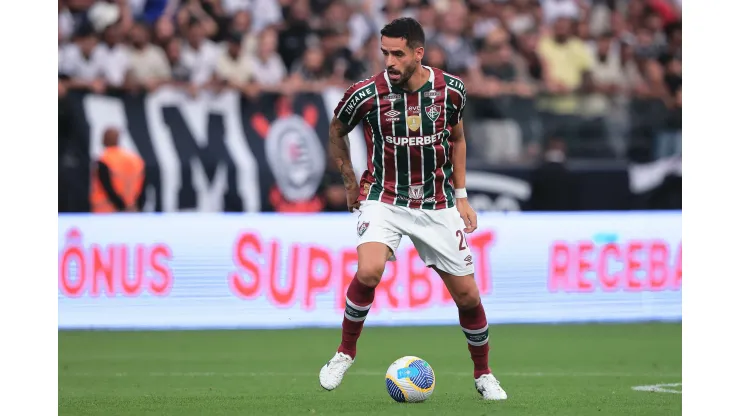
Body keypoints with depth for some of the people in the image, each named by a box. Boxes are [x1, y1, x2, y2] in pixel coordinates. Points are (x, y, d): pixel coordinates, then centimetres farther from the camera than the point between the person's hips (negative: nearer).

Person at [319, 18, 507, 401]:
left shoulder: (450, 90, -7)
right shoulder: (366, 95, -15)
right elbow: (336, 130, 7)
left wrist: (461, 196, 8)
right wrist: (349, 181, 11)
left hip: (437, 205, 3)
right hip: (385, 199, -2)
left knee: (467, 295, 4)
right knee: (369, 271, -30)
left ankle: (483, 375, 28)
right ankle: (345, 352, -7)